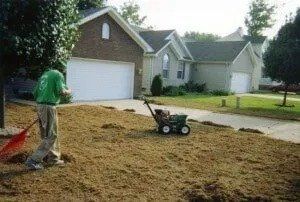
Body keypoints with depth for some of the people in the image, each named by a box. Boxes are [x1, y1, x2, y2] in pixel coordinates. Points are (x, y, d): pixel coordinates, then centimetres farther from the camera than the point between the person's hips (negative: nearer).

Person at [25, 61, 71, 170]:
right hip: (49, 107, -9)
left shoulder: (44, 74, 20)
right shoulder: (59, 75, -3)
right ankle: (33, 160, -5)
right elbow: (61, 91, -17)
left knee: (47, 134, 16)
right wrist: (68, 91, 4)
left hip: (39, 106, 9)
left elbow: (35, 93, 19)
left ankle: (53, 158, 25)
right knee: (51, 136, -2)